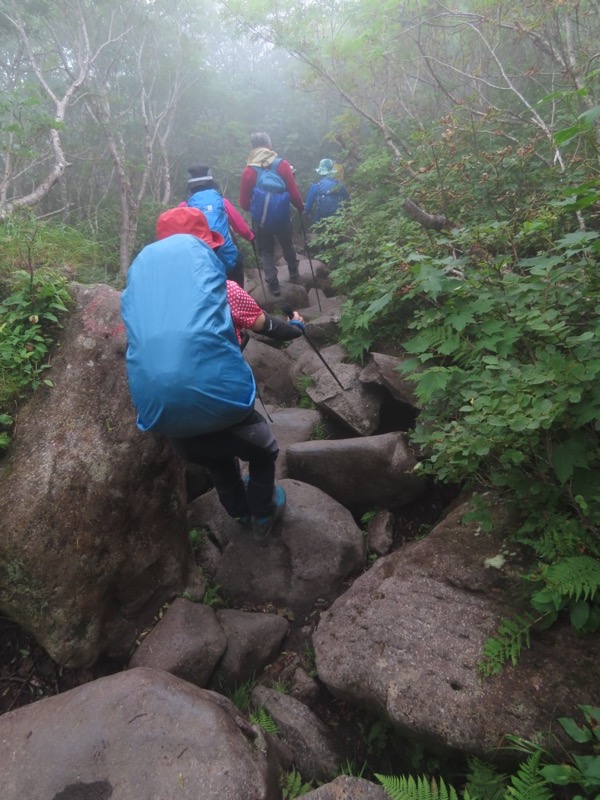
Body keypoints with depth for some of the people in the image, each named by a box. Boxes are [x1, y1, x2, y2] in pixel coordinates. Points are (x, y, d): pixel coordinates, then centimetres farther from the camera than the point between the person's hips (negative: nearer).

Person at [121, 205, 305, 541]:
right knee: (264, 452, 29)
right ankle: (263, 515, 47)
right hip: (219, 398, -4)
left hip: (160, 413, 5)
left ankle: (242, 513, 58)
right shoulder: (224, 289, 2)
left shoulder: (140, 267, 12)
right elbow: (265, 326, 16)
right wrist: (296, 326, 37)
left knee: (218, 462, 36)